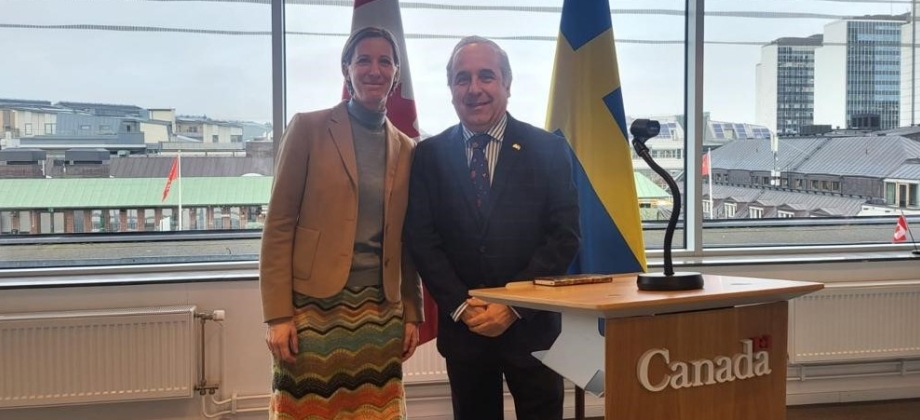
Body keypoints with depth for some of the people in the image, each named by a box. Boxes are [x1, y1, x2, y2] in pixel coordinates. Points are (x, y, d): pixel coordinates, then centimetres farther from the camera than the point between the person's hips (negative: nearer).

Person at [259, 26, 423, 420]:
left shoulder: (406, 148, 10)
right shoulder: (309, 128, -3)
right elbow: (278, 226, -5)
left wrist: (412, 314, 10)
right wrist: (277, 314, -11)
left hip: (381, 313, 4)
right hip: (314, 308, -4)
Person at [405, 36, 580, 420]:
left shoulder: (549, 150, -1)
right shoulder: (429, 155, 4)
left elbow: (565, 236, -5)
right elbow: (421, 239, 1)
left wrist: (513, 305, -11)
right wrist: (462, 307, -9)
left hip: (532, 324, -1)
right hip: (462, 327, 1)